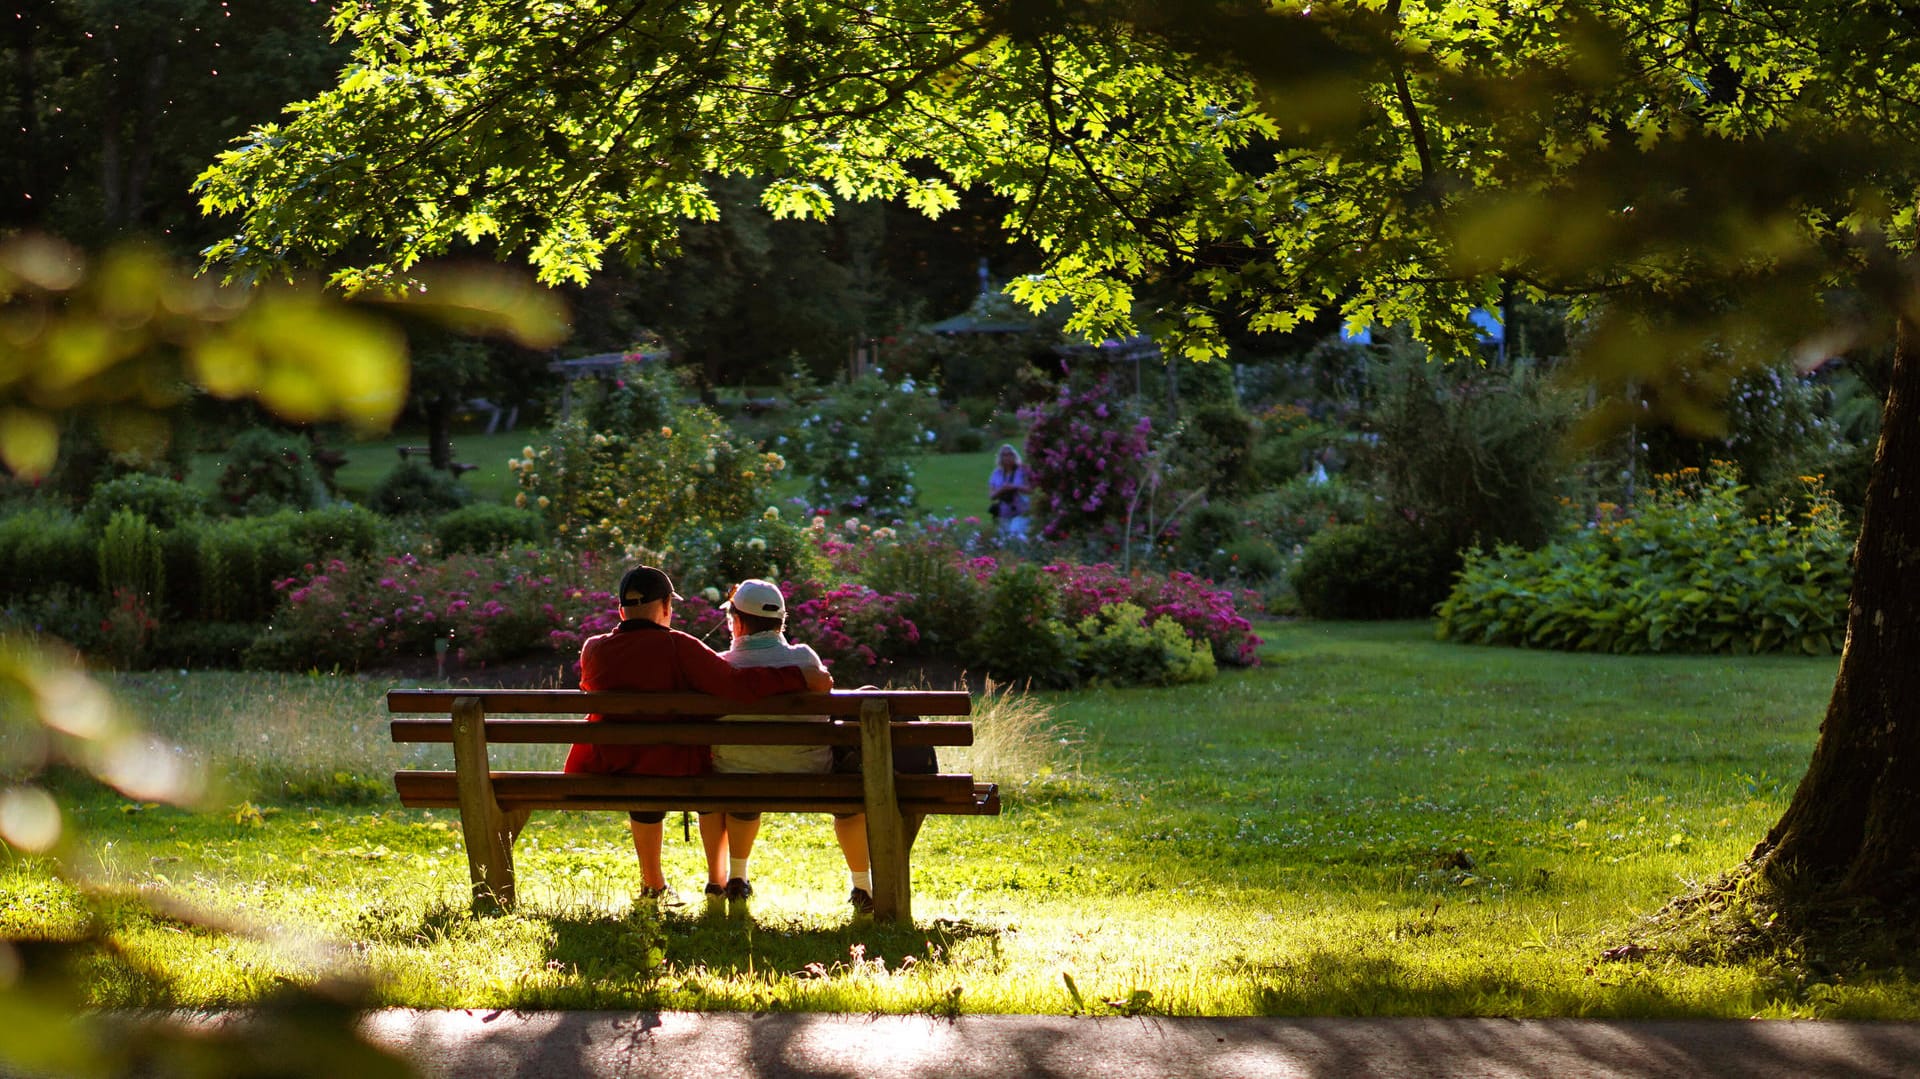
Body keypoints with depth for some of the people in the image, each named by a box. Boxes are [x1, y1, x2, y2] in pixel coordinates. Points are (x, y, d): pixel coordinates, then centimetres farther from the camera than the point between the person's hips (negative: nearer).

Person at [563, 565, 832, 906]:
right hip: (672, 773, -3)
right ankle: (716, 880, 36)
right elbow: (735, 684, -23)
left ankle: (653, 884, 49)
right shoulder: (677, 648, -16)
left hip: (606, 773, 3)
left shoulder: (594, 650, -4)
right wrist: (802, 678, -18)